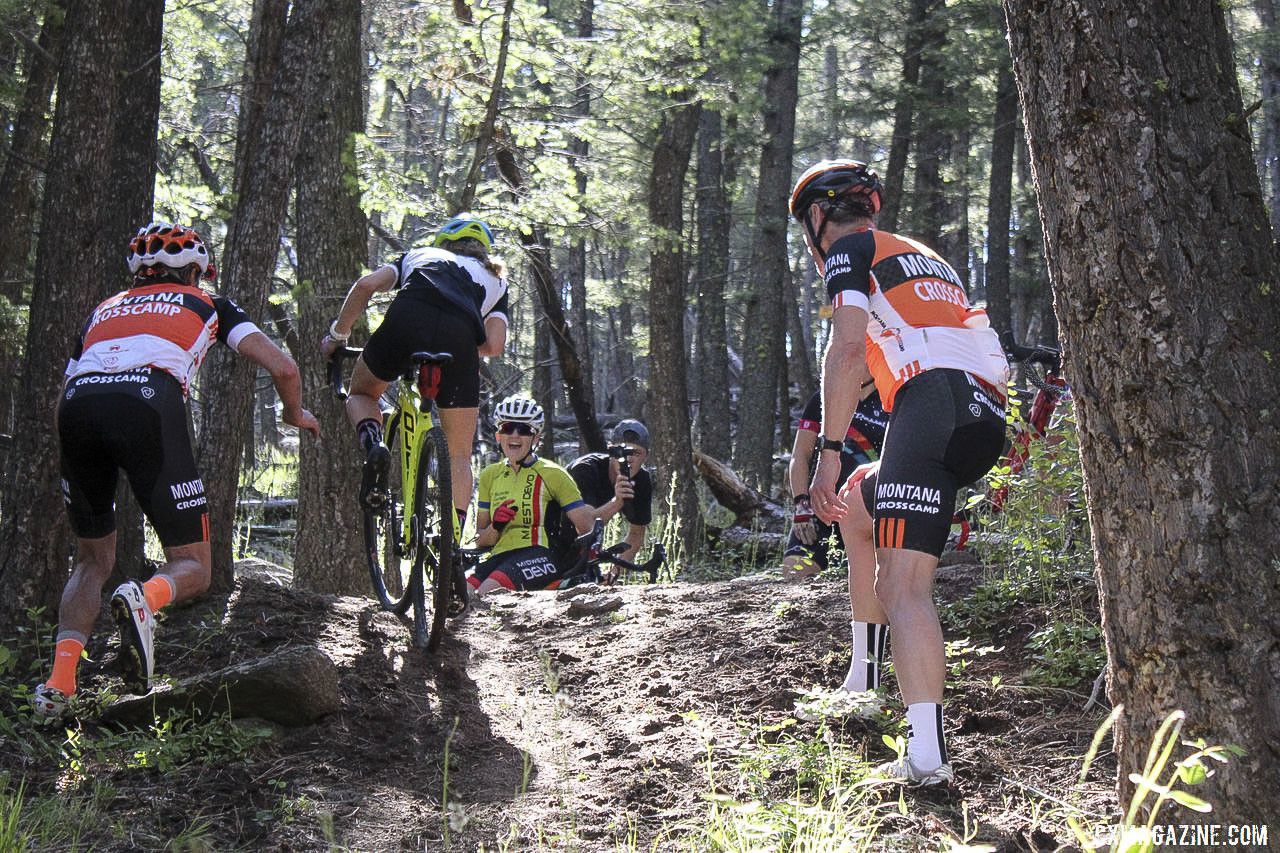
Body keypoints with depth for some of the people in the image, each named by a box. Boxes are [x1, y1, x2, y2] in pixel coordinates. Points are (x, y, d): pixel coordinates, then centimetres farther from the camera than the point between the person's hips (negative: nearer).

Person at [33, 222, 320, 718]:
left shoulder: (105, 310, 37)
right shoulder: (207, 305, 29)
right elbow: (282, 367, 18)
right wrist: (295, 413, 38)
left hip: (80, 404, 4)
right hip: (147, 404, -3)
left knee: (92, 560, 21)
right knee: (192, 567, 8)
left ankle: (59, 681, 2)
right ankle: (144, 600, -26)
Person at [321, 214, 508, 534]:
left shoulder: (420, 254, 37)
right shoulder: (494, 280, 36)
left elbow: (367, 284, 17)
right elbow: (494, 345, 16)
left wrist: (337, 335, 27)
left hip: (406, 320, 0)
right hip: (460, 334, 0)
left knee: (362, 393, 29)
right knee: (459, 455, 14)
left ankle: (372, 444, -2)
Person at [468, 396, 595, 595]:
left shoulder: (551, 474, 5)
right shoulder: (490, 475, 18)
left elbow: (587, 530, 1)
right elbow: (480, 540, 17)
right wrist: (495, 527, -6)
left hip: (541, 556, -4)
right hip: (501, 556, 4)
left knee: (488, 593, -33)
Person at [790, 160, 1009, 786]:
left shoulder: (848, 250, 11)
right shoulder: (922, 255, 36)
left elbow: (847, 348, -6)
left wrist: (829, 450, -8)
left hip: (933, 404, -8)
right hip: (987, 418, 9)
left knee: (902, 587, -14)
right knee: (856, 507, 25)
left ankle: (927, 754, -27)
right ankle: (864, 682, 27)